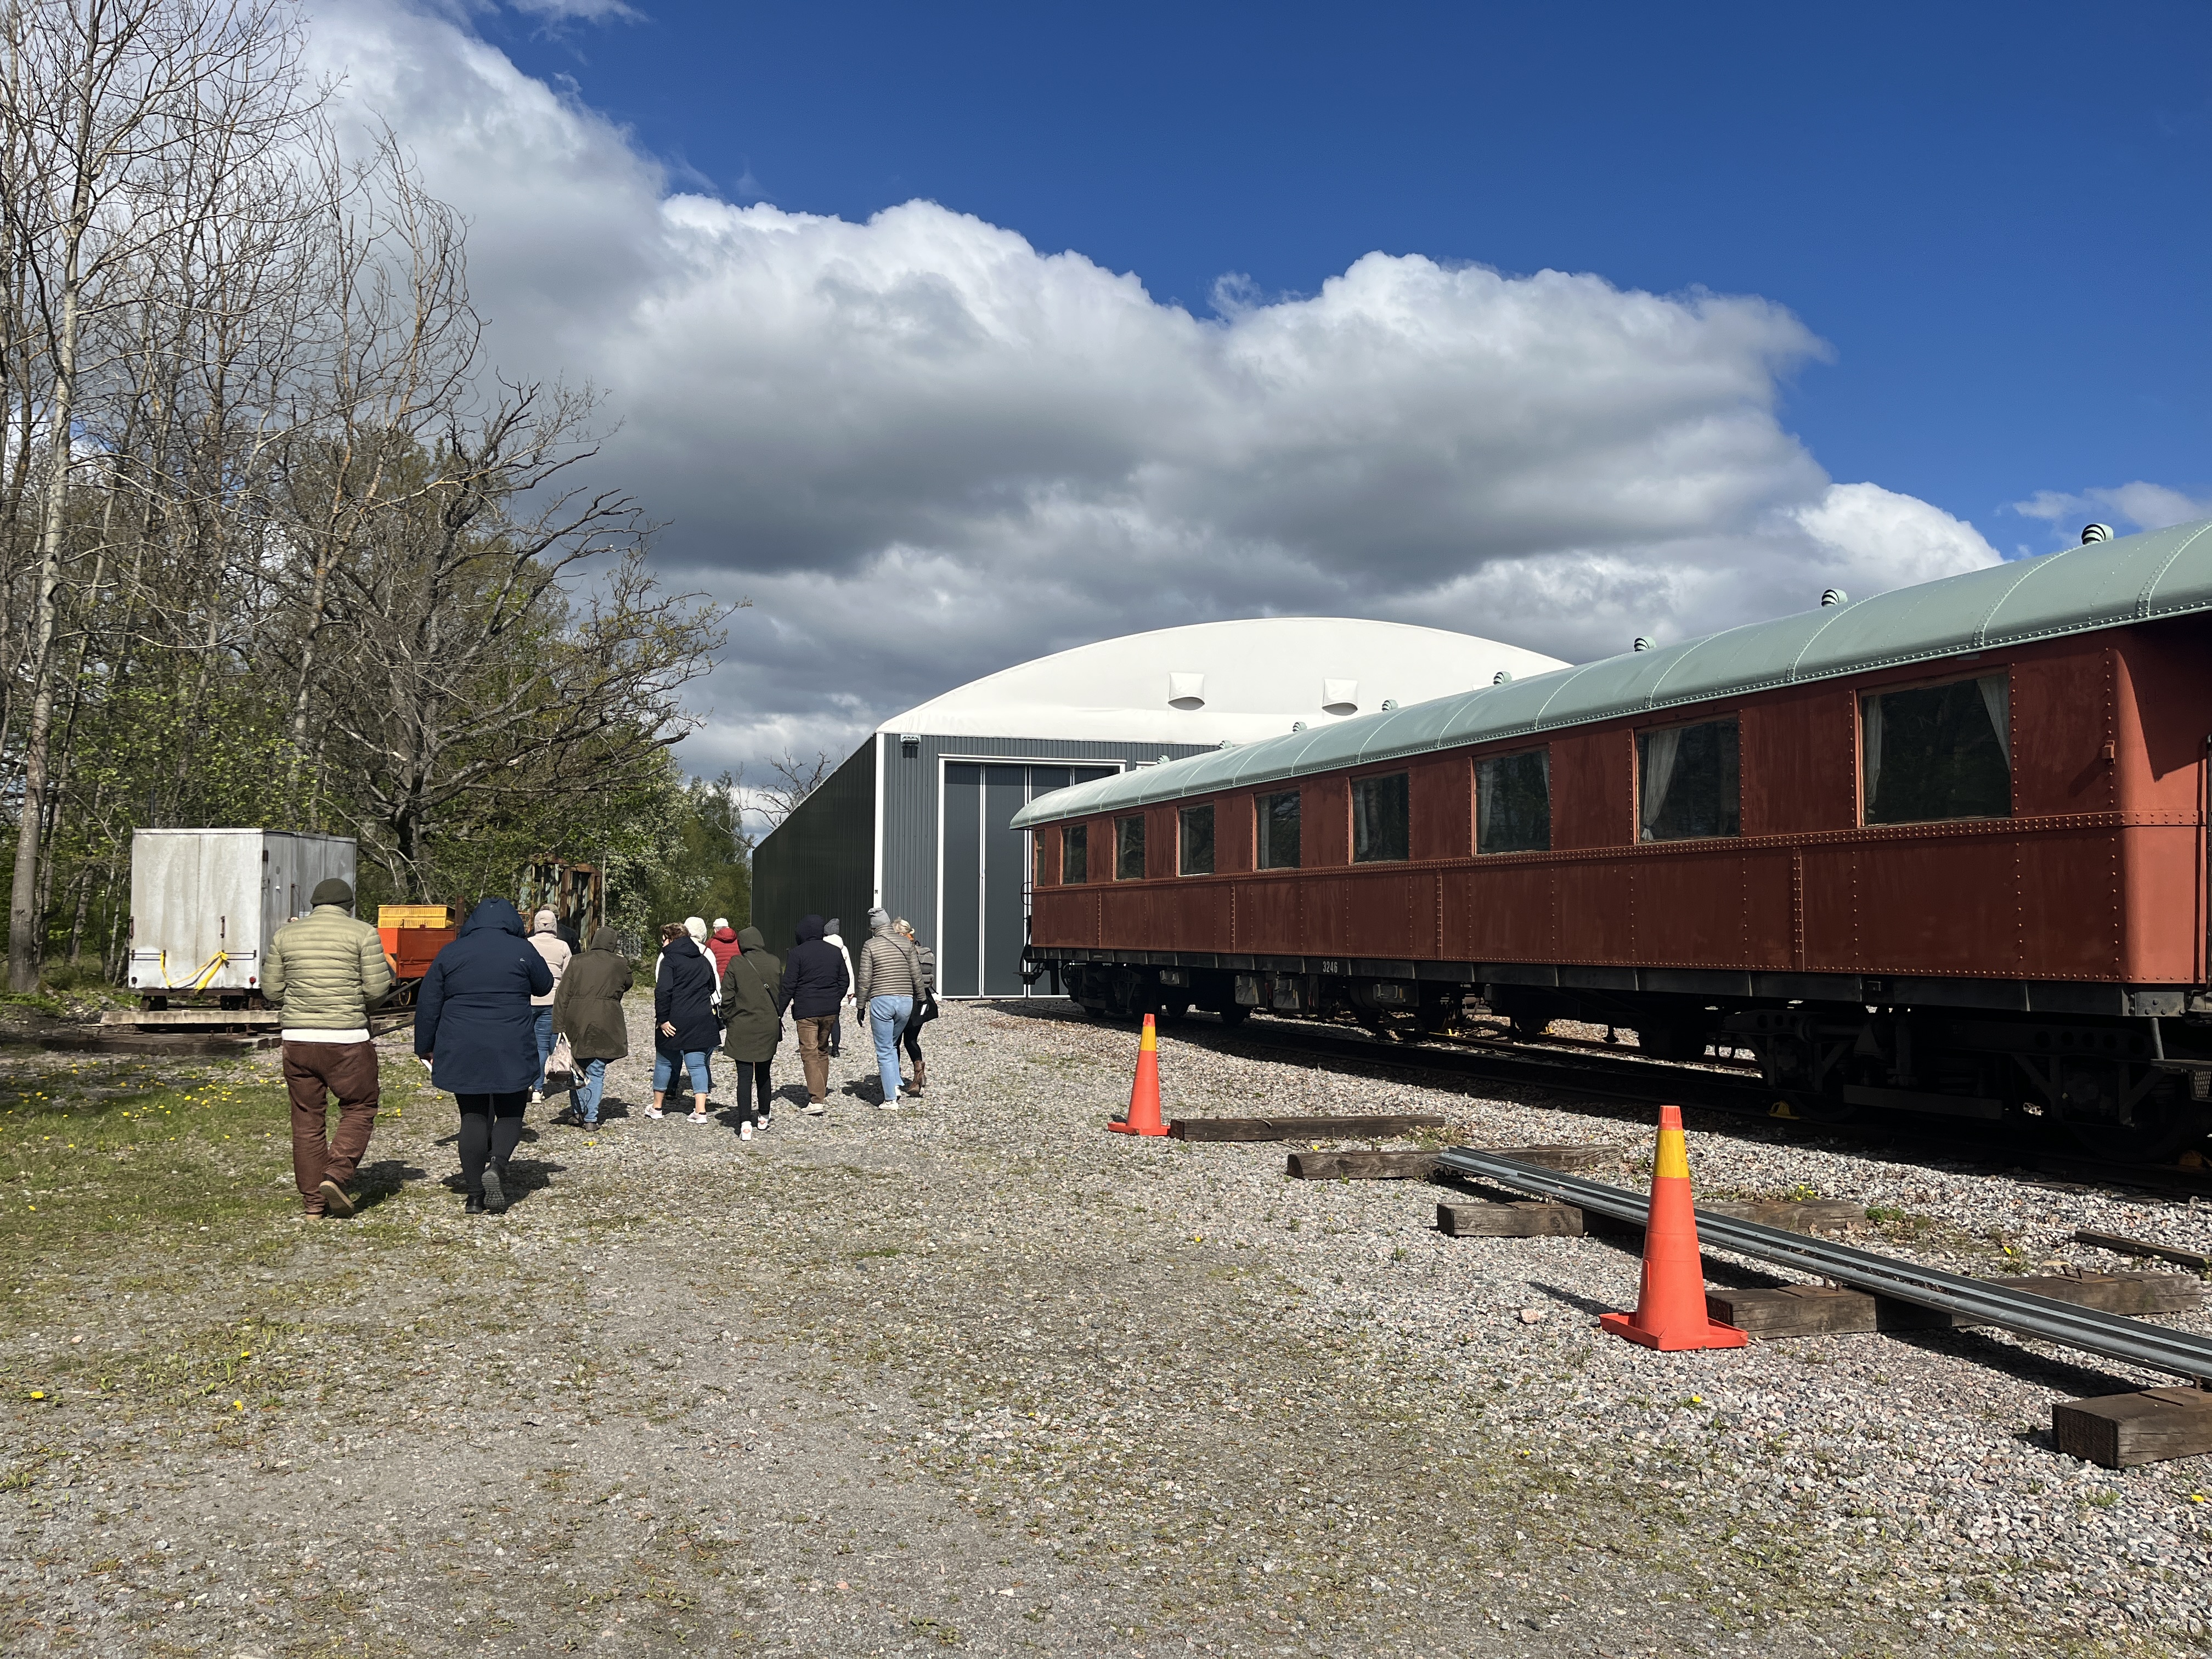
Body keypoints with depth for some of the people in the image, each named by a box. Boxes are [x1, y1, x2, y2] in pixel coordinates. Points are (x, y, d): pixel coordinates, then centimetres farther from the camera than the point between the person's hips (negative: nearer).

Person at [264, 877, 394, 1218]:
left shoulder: (285, 935, 8)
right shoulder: (363, 934, -3)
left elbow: (271, 990, 10)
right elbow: (377, 989, -7)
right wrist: (388, 970, 14)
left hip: (297, 1038, 4)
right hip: (347, 1040, -3)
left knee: (307, 1118, 11)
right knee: (359, 1108, 12)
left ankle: (313, 1201, 14)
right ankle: (336, 1176, -7)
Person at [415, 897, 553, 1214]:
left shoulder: (450, 953, 5)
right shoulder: (522, 951, -1)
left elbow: (427, 1005, 7)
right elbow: (545, 986, 15)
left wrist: (426, 1047, 16)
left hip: (462, 1053, 2)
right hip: (512, 1053, -2)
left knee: (473, 1117, 7)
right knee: (510, 1112, 12)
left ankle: (476, 1196, 5)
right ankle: (497, 1165, -15)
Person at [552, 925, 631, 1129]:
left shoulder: (577, 963, 6)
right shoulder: (620, 964, 2)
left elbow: (562, 996, 1)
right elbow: (628, 984, 23)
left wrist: (560, 1026, 1)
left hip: (576, 1022, 2)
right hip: (605, 1025, -2)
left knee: (577, 1067, 17)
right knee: (596, 1072, 3)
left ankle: (578, 1111, 17)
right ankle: (591, 1118, 3)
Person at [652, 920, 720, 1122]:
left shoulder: (670, 959, -7)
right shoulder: (704, 959, 12)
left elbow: (663, 991, -18)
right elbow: (713, 988, 20)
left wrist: (662, 1019, -14)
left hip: (674, 1022, -4)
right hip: (701, 1020, 4)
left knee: (664, 1061, 12)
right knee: (698, 1063, 4)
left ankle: (657, 1107, 22)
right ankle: (700, 1110, -6)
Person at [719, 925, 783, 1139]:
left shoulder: (736, 963, -9)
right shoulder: (775, 963, -1)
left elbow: (727, 997, -6)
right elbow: (781, 994, 8)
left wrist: (732, 1016, 9)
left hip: (743, 1027, -3)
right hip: (769, 1026, 3)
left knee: (745, 1075, -2)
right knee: (763, 1073, 18)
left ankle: (745, 1123, -12)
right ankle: (763, 1116, 28)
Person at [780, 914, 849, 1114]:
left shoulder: (797, 953, -6)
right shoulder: (836, 952, 10)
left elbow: (789, 985, -9)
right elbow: (845, 980, 15)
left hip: (806, 1011, -5)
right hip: (831, 1011, 5)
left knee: (809, 1052, -5)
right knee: (823, 1051, 19)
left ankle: (816, 1100, -13)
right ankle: (822, 1094, 24)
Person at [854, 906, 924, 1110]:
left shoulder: (870, 946, -2)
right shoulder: (906, 943, 7)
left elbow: (865, 979, -3)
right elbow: (917, 974, 7)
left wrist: (861, 1006, 5)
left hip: (881, 1001, -4)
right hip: (906, 1000, 4)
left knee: (884, 1051, 2)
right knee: (892, 1045, 23)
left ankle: (891, 1099, -1)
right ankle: (895, 1083, 9)